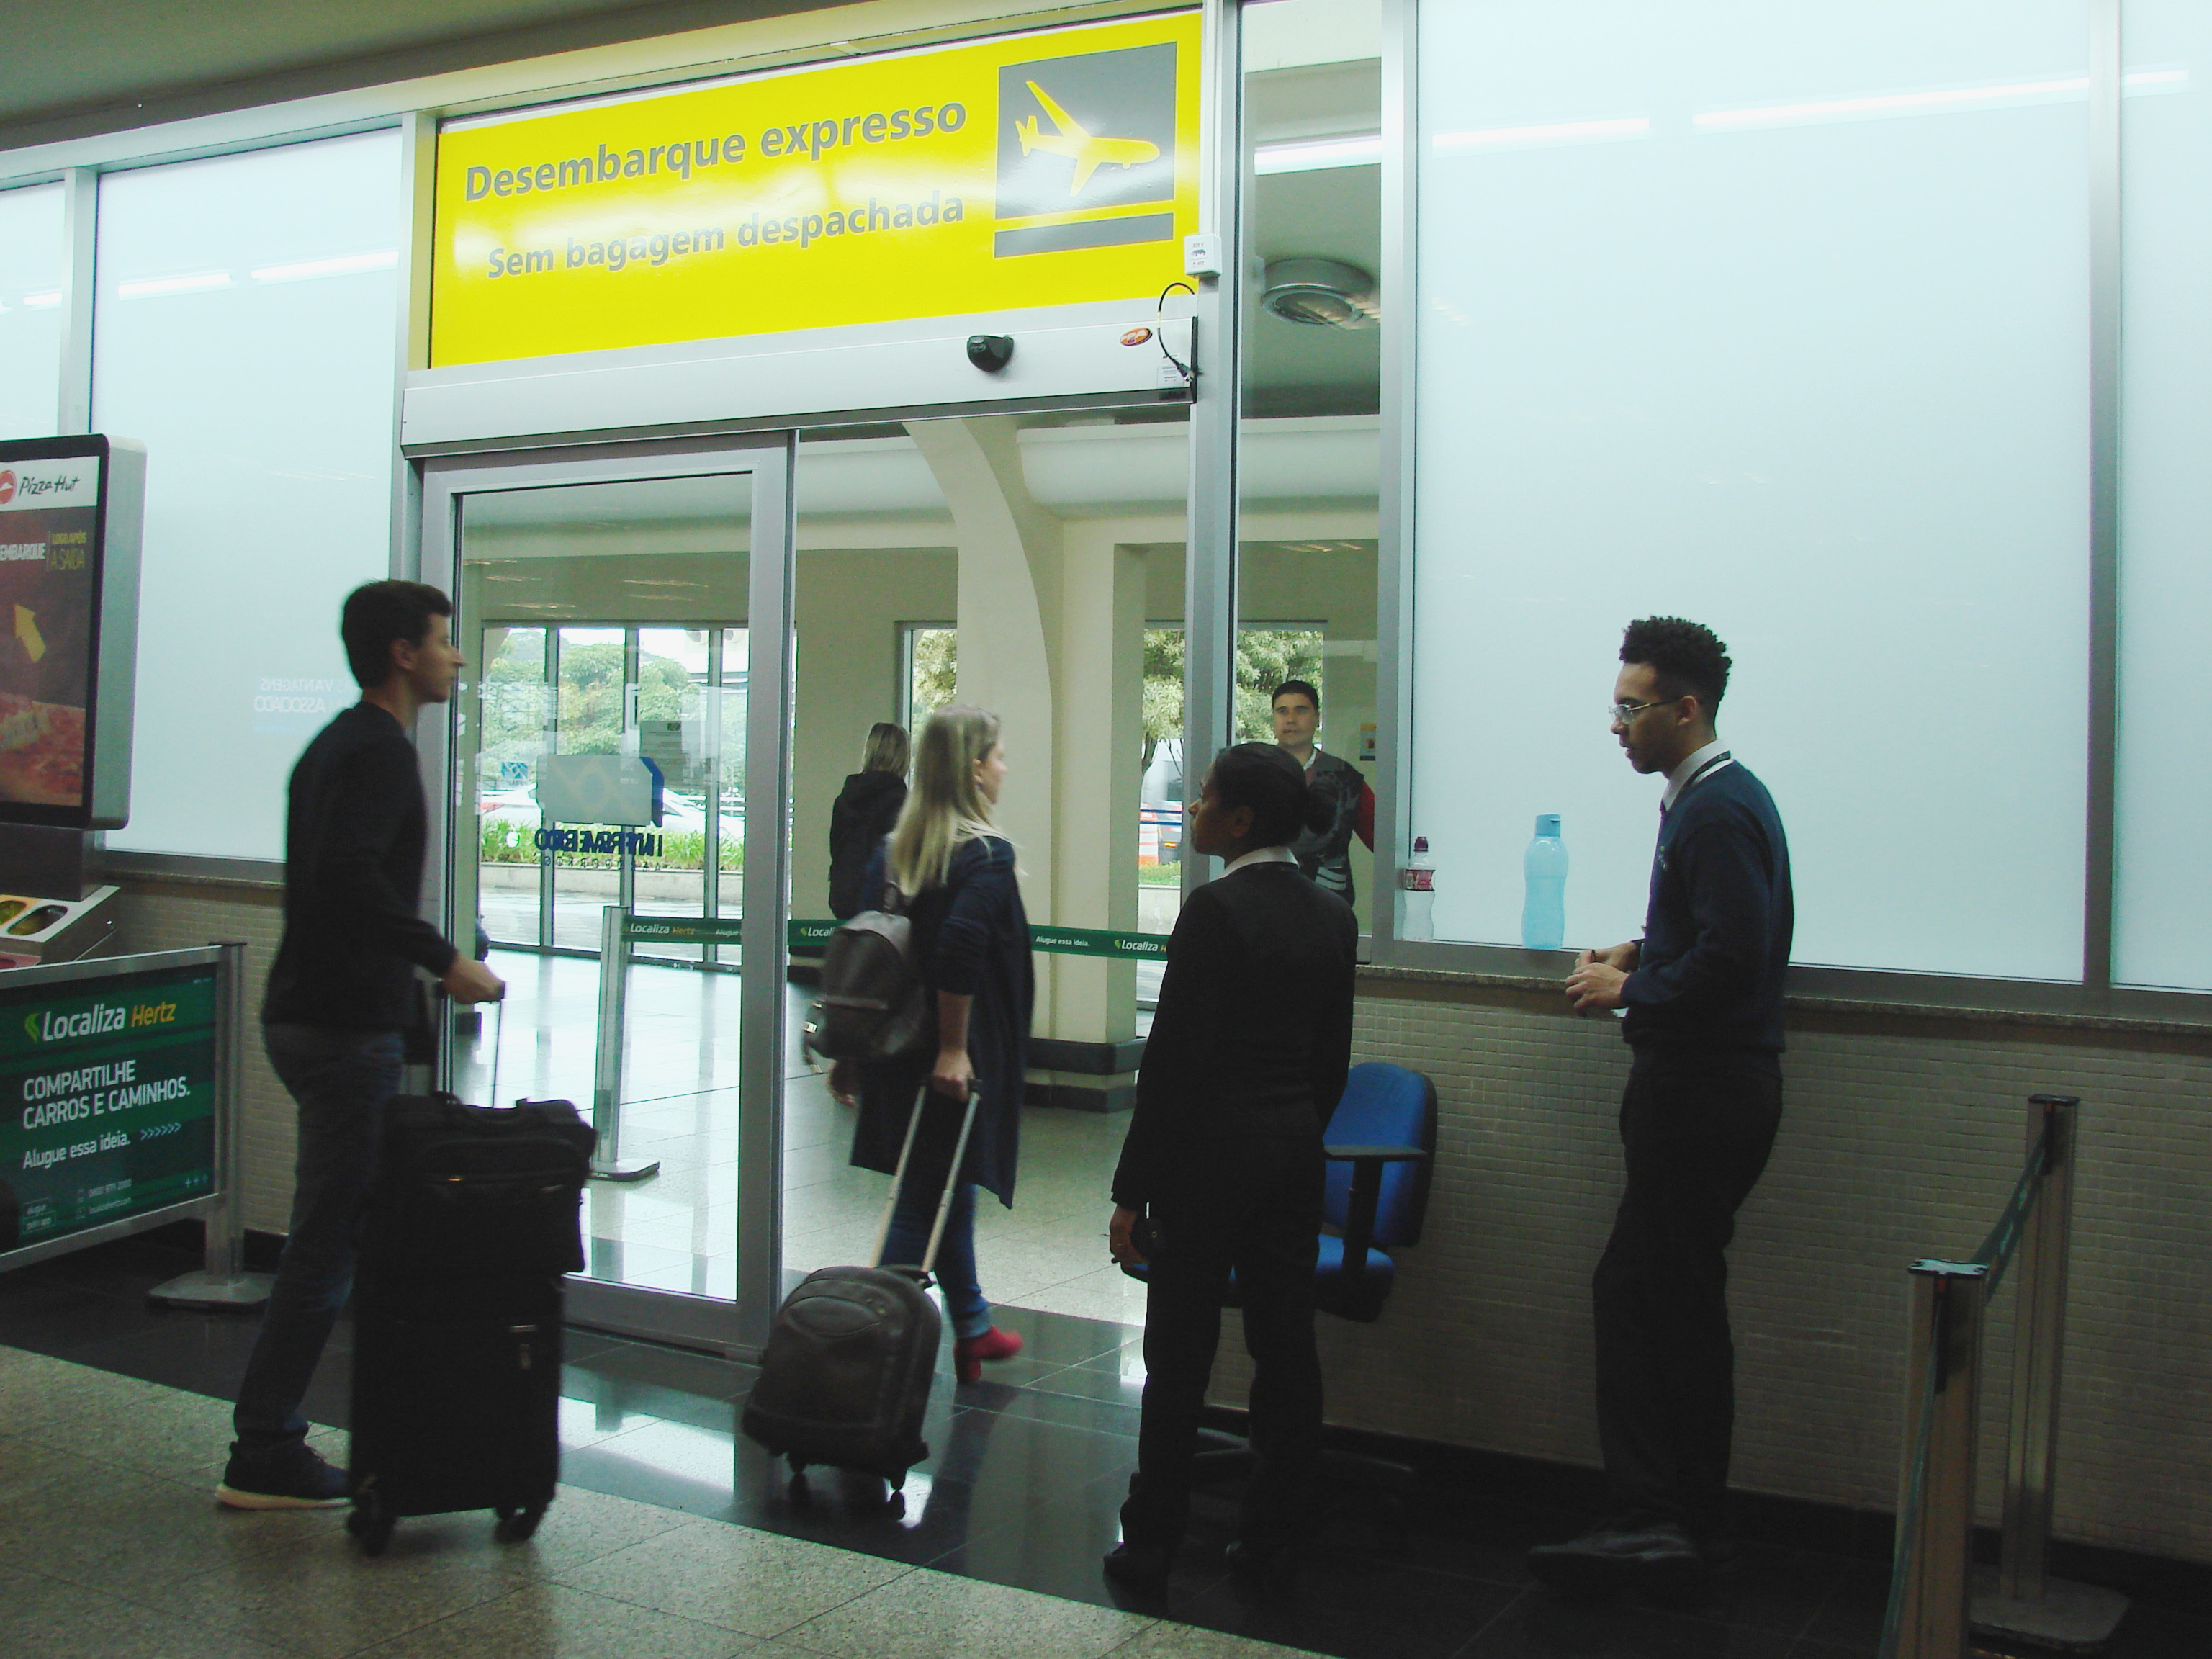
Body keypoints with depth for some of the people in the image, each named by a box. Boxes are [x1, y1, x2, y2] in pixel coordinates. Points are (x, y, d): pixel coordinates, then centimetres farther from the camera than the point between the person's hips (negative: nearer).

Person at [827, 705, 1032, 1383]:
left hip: (901, 1046, 7)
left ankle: (972, 1328, 27)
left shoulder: (895, 847, 7)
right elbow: (960, 951, -27)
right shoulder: (987, 852, -14)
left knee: (947, 1189, 18)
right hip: (958, 1060, -7)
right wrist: (953, 1047, -21)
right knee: (926, 1202, 2)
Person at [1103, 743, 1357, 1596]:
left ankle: (1152, 1543, 12)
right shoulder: (1331, 914, 6)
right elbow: (1333, 1058, 12)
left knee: (1180, 1352, 3)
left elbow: (1175, 1055, -16)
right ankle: (1271, 1534, 20)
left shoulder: (1216, 909, -15)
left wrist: (1132, 1189, -11)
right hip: (1296, 1150, 7)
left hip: (1212, 1149, -7)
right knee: (1285, 1344, 11)